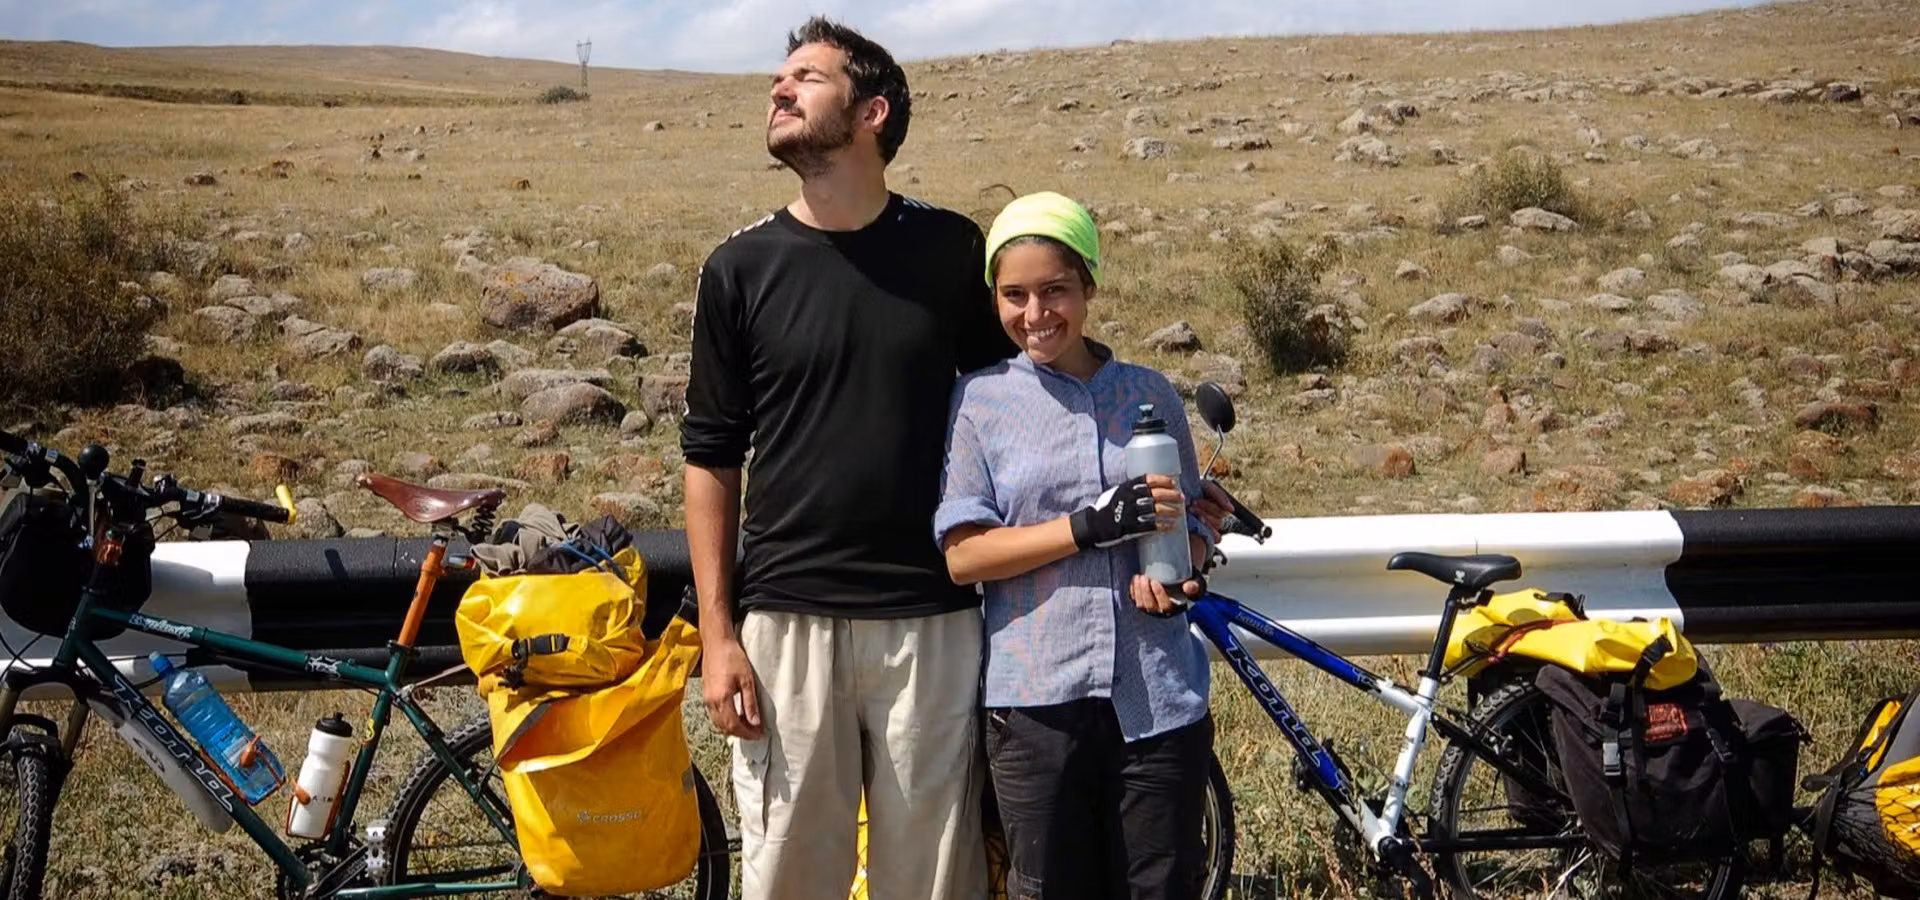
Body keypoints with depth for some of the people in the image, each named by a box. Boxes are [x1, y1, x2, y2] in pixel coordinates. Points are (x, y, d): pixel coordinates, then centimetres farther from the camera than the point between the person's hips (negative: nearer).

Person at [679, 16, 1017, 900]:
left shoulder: (953, 249, 3)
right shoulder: (741, 268, 2)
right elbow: (710, 460, 5)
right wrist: (716, 634, -1)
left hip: (934, 619, 0)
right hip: (786, 620, 0)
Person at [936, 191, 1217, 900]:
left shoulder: (1150, 394, 10)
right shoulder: (981, 400, 3)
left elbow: (1194, 522, 18)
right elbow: (963, 555, -4)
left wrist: (1178, 575, -6)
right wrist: (1091, 527, -15)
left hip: (1157, 699, 2)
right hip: (1036, 700, -1)